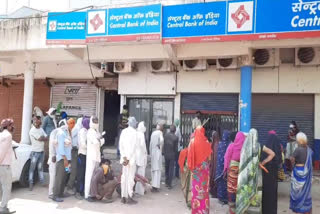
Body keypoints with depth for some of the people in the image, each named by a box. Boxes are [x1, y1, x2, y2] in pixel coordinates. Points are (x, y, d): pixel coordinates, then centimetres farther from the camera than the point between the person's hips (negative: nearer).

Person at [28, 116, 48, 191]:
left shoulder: (41, 129, 8)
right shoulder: (32, 130, -13)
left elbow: (46, 138, 2)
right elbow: (40, 139, -19)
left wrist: (41, 137, -14)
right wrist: (43, 137, -1)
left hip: (42, 151, 6)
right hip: (35, 152, -6)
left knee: (40, 168, 14)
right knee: (32, 168, 1)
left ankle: (42, 182, 21)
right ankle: (31, 183, 7)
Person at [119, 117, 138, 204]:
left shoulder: (123, 131, 8)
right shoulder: (134, 132, -9)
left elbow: (120, 145, 3)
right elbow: (133, 147, -15)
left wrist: (124, 157, -1)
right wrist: (128, 158, -13)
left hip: (124, 158, 6)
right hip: (131, 158, -6)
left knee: (124, 177, 11)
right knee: (130, 177, -1)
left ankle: (123, 197, 16)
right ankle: (129, 197, 3)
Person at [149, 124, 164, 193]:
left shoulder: (153, 133, 13)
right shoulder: (160, 132, -6)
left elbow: (151, 143, 13)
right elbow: (161, 140, -23)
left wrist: (150, 152, 16)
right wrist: (161, 148, -6)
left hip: (152, 151, 7)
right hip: (158, 152, -7)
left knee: (153, 169, 13)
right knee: (157, 169, -4)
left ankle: (153, 185, 18)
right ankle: (155, 186, -5)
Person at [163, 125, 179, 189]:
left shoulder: (166, 135, -7)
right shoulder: (176, 138, -16)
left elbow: (163, 145, -1)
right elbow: (176, 148, -10)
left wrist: (163, 153, 12)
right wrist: (175, 156, 5)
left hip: (166, 154, 3)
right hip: (172, 155, -3)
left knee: (167, 169, 17)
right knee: (171, 169, 5)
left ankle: (167, 182, 28)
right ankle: (169, 184, 7)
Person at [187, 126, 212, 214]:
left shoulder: (192, 142, -8)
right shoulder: (206, 143, -8)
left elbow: (190, 155, -6)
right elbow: (209, 156, -1)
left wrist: (190, 166, 5)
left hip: (195, 168, 0)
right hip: (204, 167, 0)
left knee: (196, 187, 9)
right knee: (204, 187, 7)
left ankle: (196, 205, 15)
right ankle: (204, 207, 13)